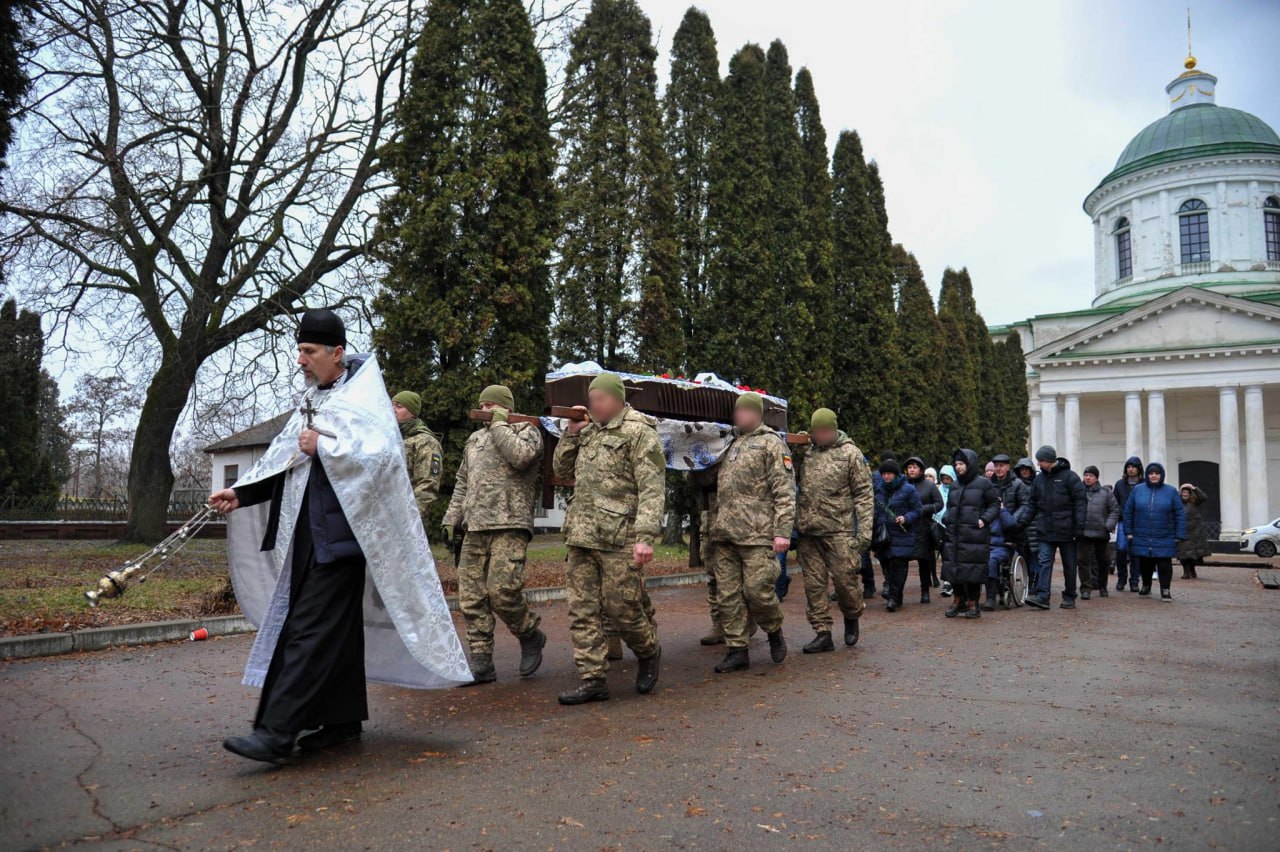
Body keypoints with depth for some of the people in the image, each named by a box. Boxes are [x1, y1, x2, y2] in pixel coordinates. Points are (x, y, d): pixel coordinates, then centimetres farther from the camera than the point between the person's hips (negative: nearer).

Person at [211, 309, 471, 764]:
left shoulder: (362, 398, -9)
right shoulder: (314, 401, 16)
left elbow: (381, 454, -24)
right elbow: (283, 462, 15)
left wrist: (323, 446, -18)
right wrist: (240, 494, 3)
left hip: (339, 533, -8)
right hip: (310, 533, 8)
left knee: (312, 629, -9)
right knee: (336, 627, 14)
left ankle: (277, 733, -7)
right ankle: (343, 719, 24)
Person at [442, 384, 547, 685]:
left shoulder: (526, 430, 4)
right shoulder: (475, 438, 24)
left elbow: (521, 457, -19)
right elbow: (462, 483, 27)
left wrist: (499, 425, -7)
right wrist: (451, 519, 19)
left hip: (509, 527, -7)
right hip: (475, 528, 7)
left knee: (502, 592, -15)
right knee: (471, 598, 2)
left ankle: (530, 635, 12)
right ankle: (481, 664, 9)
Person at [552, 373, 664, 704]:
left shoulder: (639, 431, -6)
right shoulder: (589, 431, 16)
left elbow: (652, 488, -13)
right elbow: (562, 471, 22)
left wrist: (645, 536, -23)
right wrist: (571, 433, 7)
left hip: (619, 539, -7)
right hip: (582, 537, 7)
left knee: (622, 609, -1)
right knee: (582, 610, 5)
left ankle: (649, 654, 27)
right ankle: (593, 680, 13)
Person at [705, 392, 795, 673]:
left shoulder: (771, 443, 2)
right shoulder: (729, 445, 21)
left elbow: (785, 491, -6)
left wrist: (783, 531, -15)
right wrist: (716, 524, 16)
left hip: (757, 534, -6)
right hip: (725, 534, 6)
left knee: (757, 590, -8)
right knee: (727, 594, 4)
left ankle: (775, 633, 20)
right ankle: (736, 651, 12)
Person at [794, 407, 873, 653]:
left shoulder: (849, 452, -1)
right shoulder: (805, 451, 9)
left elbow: (863, 493, -2)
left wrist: (864, 529, -10)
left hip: (838, 529, -4)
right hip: (808, 531, 4)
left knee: (844, 578, 0)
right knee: (814, 584, 5)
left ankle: (852, 617, 28)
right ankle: (822, 633, 13)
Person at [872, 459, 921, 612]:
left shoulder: (908, 489, -3)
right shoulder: (880, 490, 12)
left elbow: (917, 510, -2)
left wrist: (906, 518, -18)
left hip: (902, 535, -5)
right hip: (885, 535, 5)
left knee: (897, 565, -11)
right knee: (886, 563, 5)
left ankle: (893, 597, -8)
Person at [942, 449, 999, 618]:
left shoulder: (983, 483, -2)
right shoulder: (954, 486, 16)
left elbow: (995, 504, -1)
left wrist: (984, 519, -13)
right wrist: (948, 522, 11)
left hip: (975, 534, -6)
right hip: (954, 534, 6)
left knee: (973, 569, -2)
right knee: (953, 567, 6)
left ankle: (973, 604, 10)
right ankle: (959, 600, 20)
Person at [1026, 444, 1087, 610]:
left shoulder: (1069, 476, -6)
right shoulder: (1039, 479, 9)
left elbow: (1080, 502, -9)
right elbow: (1033, 504, 15)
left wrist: (1079, 525, -15)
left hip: (1066, 530, -3)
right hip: (1045, 530, 4)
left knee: (1069, 565, 8)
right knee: (1044, 562, -6)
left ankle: (1069, 598, 18)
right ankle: (1042, 596, -12)